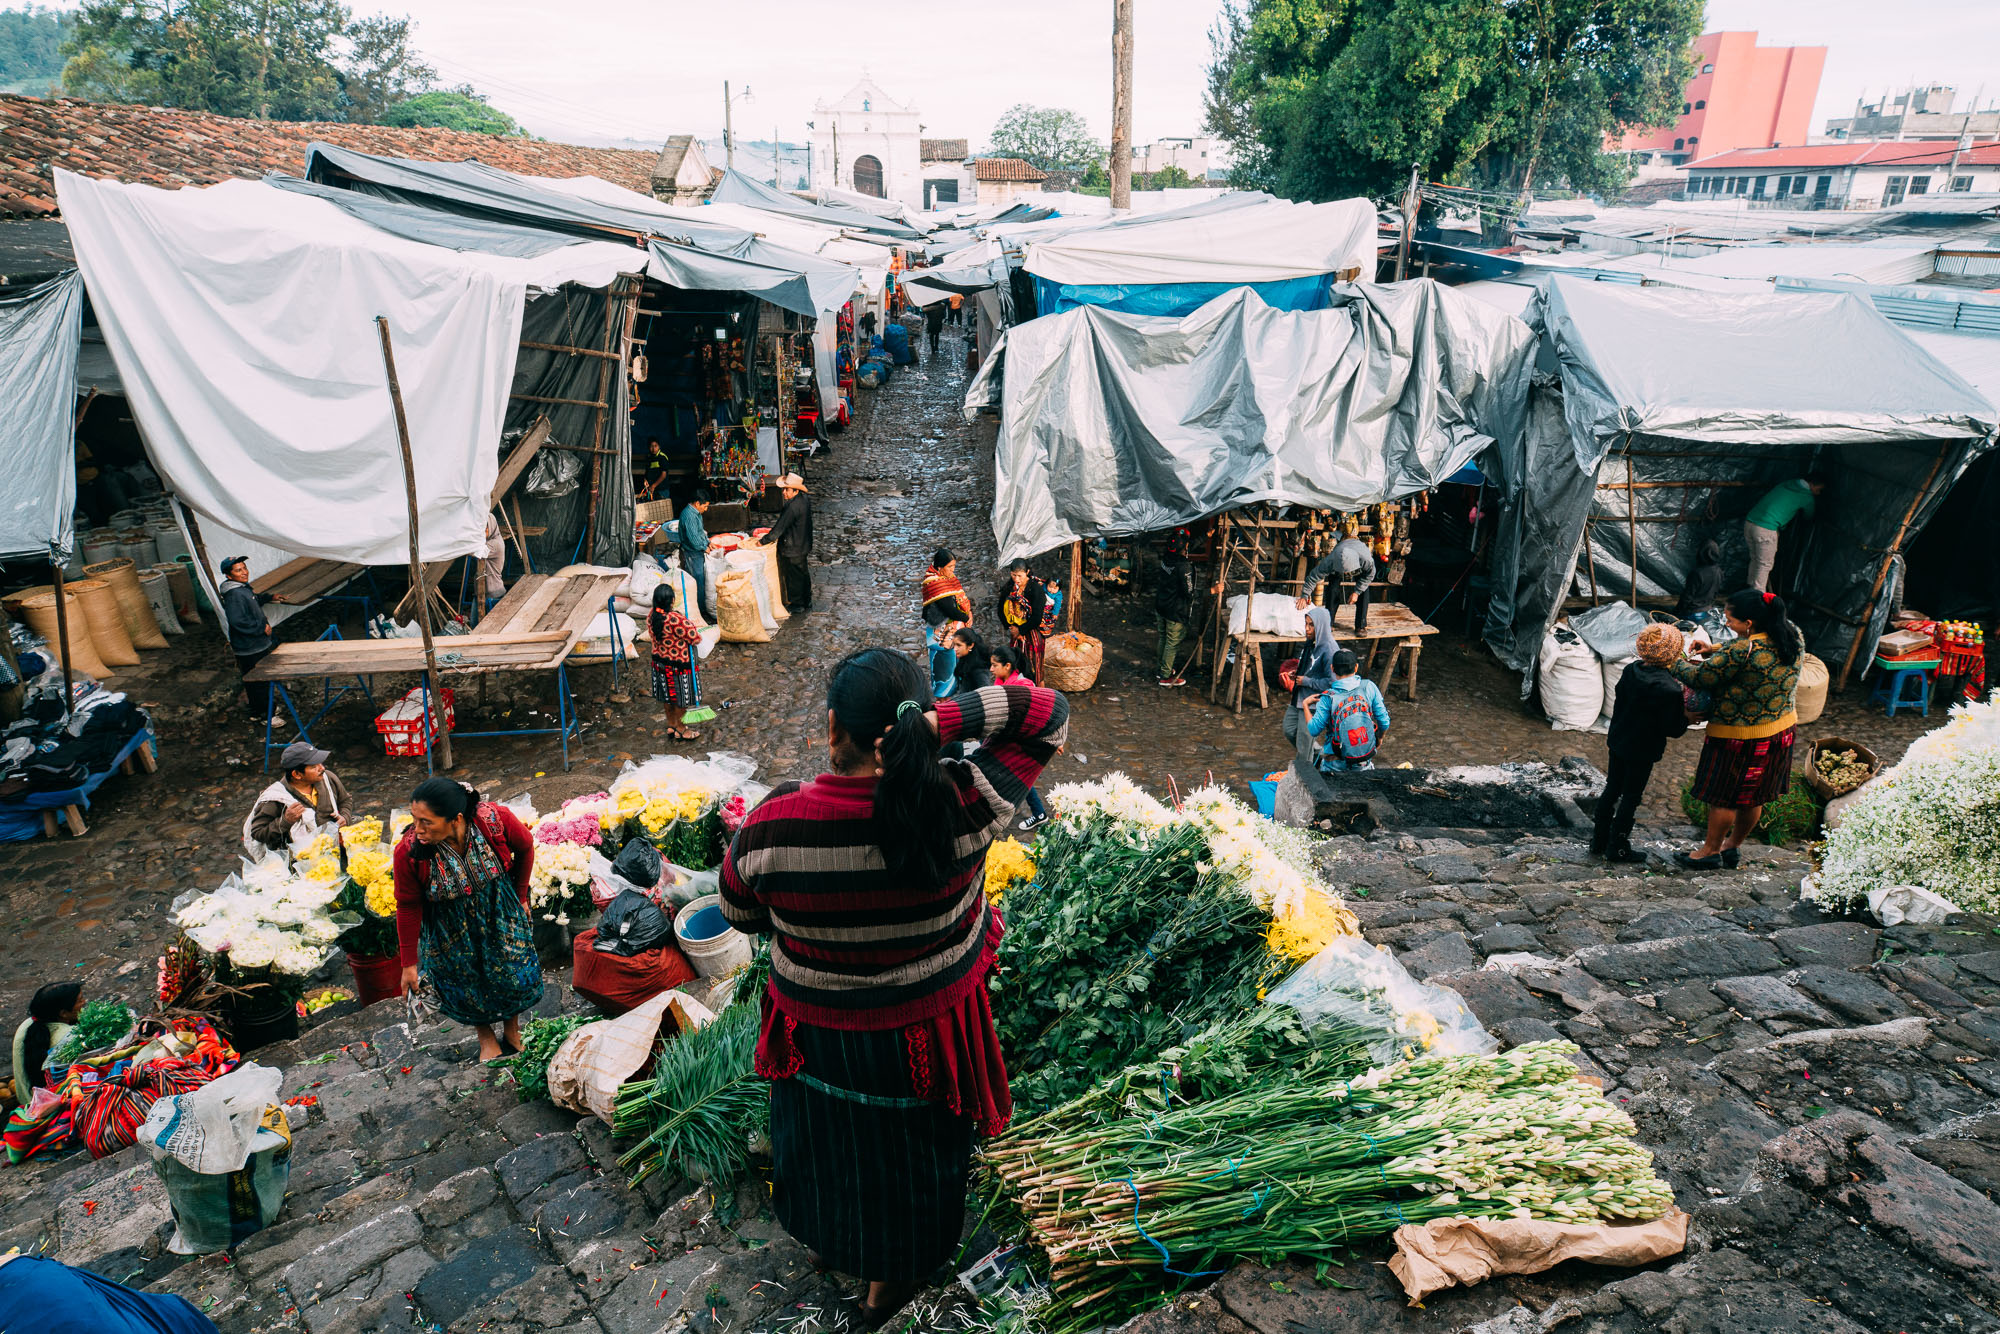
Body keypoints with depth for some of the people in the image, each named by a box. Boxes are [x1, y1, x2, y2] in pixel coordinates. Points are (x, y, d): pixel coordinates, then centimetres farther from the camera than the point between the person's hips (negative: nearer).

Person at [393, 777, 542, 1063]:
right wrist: (410, 963, -8)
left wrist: (521, 897, 2)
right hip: (450, 927, -1)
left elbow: (525, 848, -9)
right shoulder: (408, 852, -31)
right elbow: (408, 907, -16)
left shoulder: (497, 820, -33)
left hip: (499, 912, 1)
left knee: (514, 971, 14)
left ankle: (512, 1028, 44)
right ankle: (486, 1036, 43)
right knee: (466, 980, 13)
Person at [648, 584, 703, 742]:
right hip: (679, 665, -8)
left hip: (659, 662, 8)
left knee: (667, 695, 22)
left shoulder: (651, 616, -7)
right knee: (681, 697, 10)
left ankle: (671, 725, 37)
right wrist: (690, 625, -3)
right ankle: (680, 729, 23)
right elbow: (696, 639, -22)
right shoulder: (676, 620, -32)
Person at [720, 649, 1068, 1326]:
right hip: (928, 1029, 0)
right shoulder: (964, 803, -29)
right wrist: (940, 719, -31)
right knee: (911, 1148, 27)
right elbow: (1050, 714, -18)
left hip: (819, 1033, 1)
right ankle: (889, 1281, 51)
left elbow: (740, 915, -8)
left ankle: (824, 1241, 60)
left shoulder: (771, 825, -27)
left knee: (825, 1141, 31)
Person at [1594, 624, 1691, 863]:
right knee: (1632, 797, 7)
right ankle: (1617, 847, 16)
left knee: (1612, 790, 17)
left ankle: (1599, 840, 26)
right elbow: (1673, 730, -17)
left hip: (1618, 741, 7)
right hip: (1642, 750, -7)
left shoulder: (1631, 670, -5)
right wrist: (1686, 716, 0)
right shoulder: (1669, 690, -24)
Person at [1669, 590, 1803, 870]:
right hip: (1782, 729, 8)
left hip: (1740, 736, -8)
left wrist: (1676, 665, -2)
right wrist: (1717, 650, 7)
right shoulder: (1792, 635, -5)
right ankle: (1732, 845, 38)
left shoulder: (1741, 652, -31)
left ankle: (1711, 851, 26)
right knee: (1753, 797, 21)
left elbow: (1701, 677, -21)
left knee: (1723, 796, 11)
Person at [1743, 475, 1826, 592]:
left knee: (1755, 560, 17)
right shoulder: (1807, 497, 1)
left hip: (1749, 522, 7)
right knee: (1765, 564, 1)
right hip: (1765, 529, -7)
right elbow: (1809, 517, 20)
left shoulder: (1785, 485, 19)